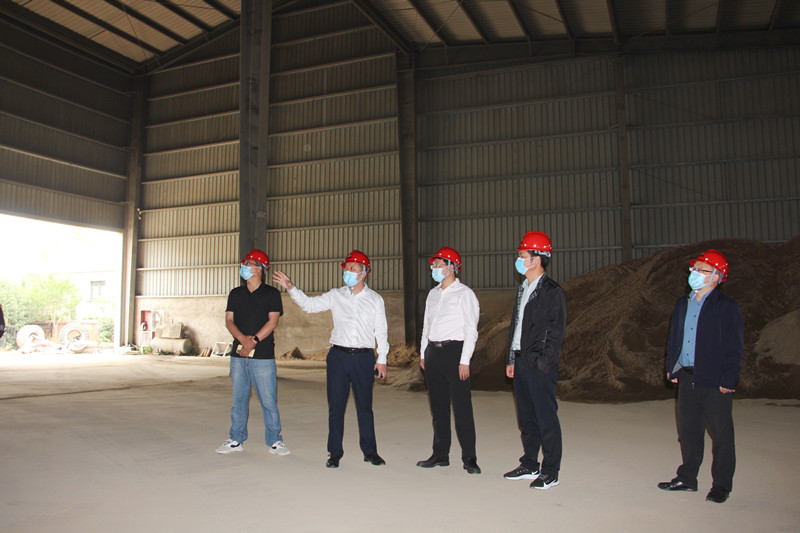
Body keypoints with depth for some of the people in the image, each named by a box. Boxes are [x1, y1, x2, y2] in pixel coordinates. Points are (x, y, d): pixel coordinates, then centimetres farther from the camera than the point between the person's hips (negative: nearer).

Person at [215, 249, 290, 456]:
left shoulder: (271, 294, 2)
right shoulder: (236, 294, 14)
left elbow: (272, 321, -6)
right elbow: (229, 320, 7)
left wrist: (254, 341, -16)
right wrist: (243, 339, -12)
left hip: (263, 356, -4)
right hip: (238, 355, 4)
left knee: (268, 400, -2)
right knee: (238, 398, 10)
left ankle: (274, 441, 9)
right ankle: (236, 440, 20)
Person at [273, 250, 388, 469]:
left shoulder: (375, 299, 5)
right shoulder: (335, 296, 8)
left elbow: (381, 331, 5)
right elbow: (309, 305, 9)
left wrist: (381, 359, 2)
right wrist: (291, 288, -3)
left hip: (364, 357, -1)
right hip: (338, 355, 2)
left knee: (364, 406, 6)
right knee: (336, 406, 5)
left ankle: (370, 451, 18)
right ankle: (334, 452, 16)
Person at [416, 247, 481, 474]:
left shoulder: (464, 294, -3)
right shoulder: (433, 294, 16)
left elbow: (471, 329, -8)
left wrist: (465, 361, -14)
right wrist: (423, 353, 14)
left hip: (454, 351, -6)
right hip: (433, 352, 7)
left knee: (462, 407, -5)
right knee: (438, 406, 10)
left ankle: (469, 458, 2)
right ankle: (440, 454, 19)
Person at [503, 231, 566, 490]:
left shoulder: (553, 292, -9)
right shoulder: (523, 289, 16)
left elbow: (556, 332, -12)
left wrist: (544, 362, -16)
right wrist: (511, 359, 15)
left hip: (540, 364, -8)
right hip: (520, 362, 8)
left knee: (546, 418, 0)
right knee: (526, 417, 14)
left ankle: (550, 472, 9)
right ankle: (529, 465, 26)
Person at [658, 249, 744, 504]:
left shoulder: (726, 307, -9)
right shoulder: (682, 304, 11)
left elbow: (735, 347, -10)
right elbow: (674, 337, 17)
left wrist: (728, 380, -14)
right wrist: (672, 368, 12)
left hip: (714, 381, -6)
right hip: (687, 378, 6)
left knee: (721, 433, 5)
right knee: (688, 430, 14)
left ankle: (721, 485, 17)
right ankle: (687, 478, 27)